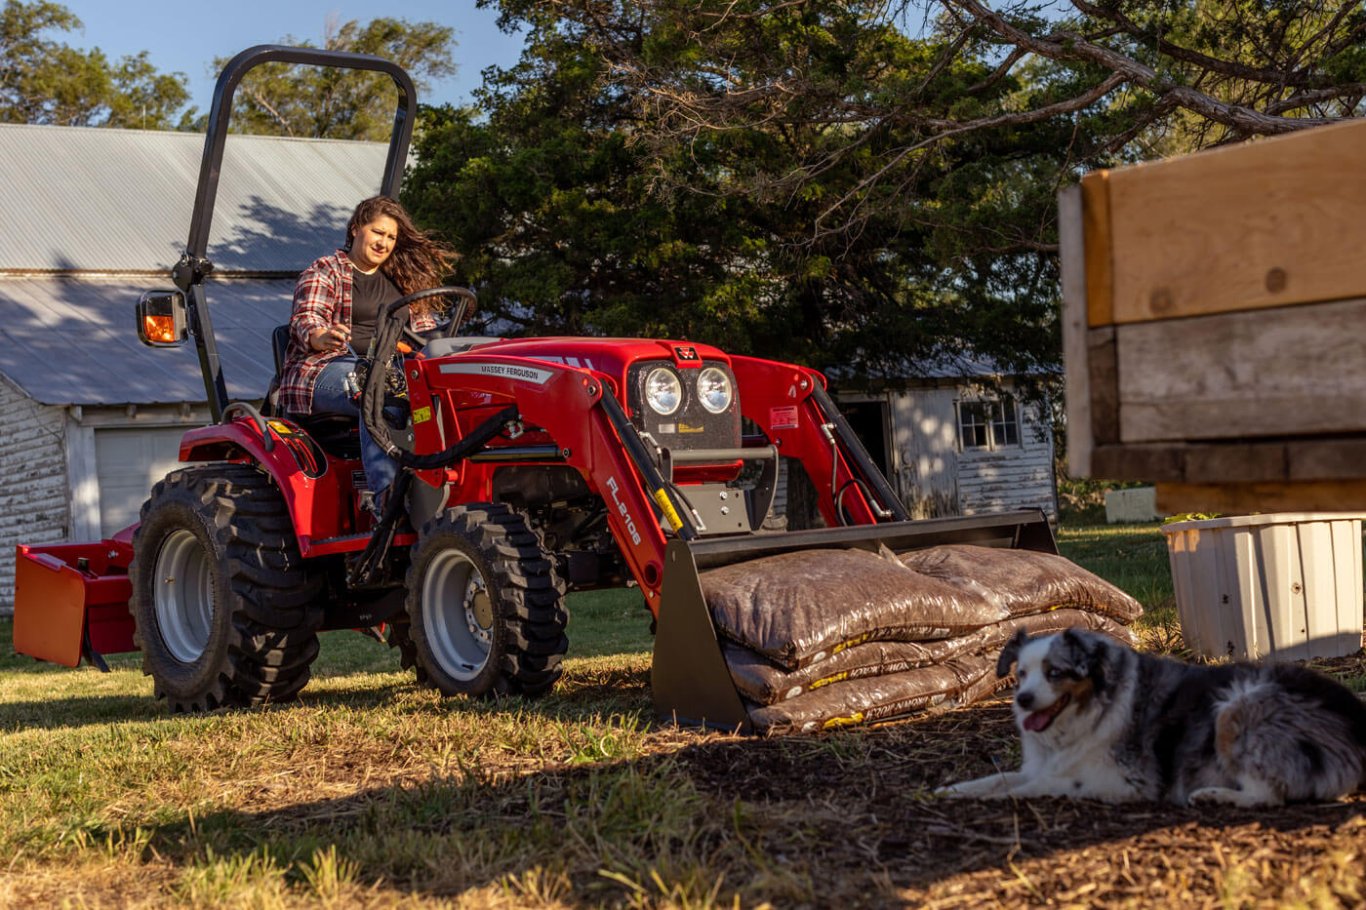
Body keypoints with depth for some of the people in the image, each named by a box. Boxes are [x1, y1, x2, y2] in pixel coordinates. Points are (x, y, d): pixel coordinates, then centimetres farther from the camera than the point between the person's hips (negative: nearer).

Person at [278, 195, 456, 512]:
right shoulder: (324, 271, 7)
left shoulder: (401, 280, 25)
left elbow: (424, 325, 22)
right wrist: (322, 338, -34)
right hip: (326, 370, -5)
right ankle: (386, 495, -50)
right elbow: (305, 320, -9)